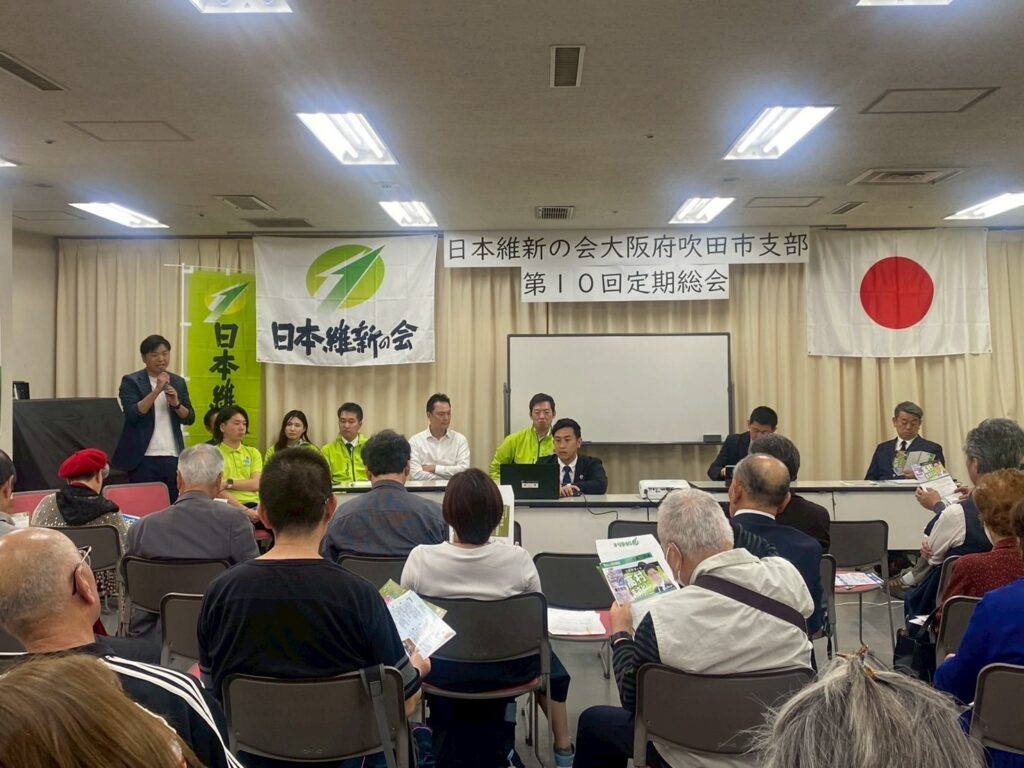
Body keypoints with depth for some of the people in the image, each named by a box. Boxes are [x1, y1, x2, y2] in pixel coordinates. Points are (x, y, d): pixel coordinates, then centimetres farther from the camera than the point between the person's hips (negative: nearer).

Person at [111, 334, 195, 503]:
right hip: (144, 459, -4)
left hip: (173, 457, 4)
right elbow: (132, 414, -14)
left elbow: (190, 418, 10)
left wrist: (176, 403, -9)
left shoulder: (178, 382, 12)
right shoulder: (131, 381, -1)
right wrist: (157, 390, -19)